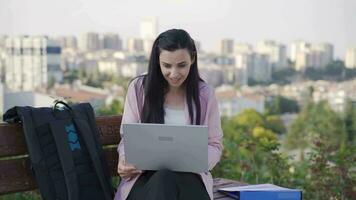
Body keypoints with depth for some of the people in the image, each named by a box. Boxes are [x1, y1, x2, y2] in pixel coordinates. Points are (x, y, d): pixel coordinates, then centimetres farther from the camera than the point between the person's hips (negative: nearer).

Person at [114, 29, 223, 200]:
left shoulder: (205, 94, 7)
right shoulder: (138, 88, 5)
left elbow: (214, 145, 10)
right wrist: (124, 160, -12)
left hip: (189, 177, 0)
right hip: (145, 176, 0)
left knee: (168, 180, -36)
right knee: (163, 181, -37)